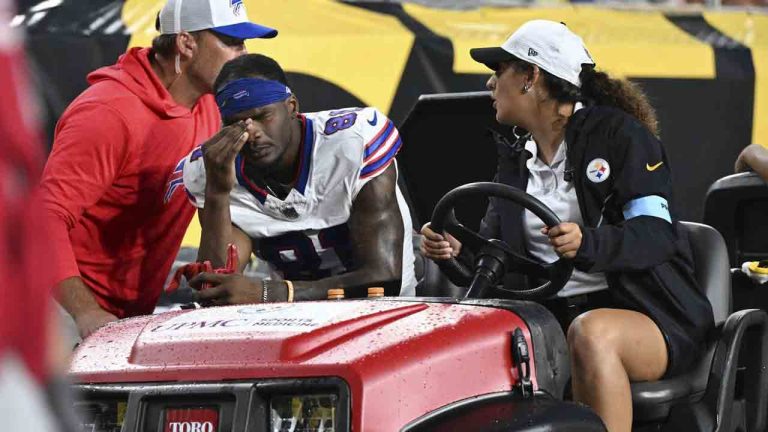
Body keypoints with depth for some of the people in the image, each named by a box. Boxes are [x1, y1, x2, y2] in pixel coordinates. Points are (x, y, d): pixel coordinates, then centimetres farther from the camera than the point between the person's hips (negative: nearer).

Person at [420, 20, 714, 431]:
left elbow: (658, 234, -14)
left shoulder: (617, 133, -3)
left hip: (650, 314, -5)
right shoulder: (515, 162, 19)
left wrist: (588, 243, -34)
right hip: (552, 316, 5)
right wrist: (457, 248, -11)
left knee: (589, 332, -40)